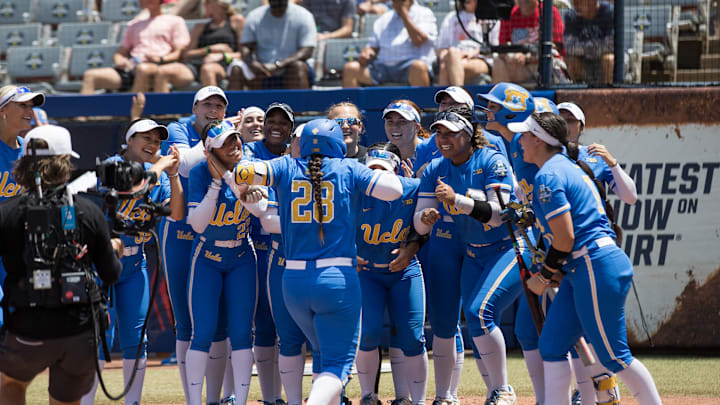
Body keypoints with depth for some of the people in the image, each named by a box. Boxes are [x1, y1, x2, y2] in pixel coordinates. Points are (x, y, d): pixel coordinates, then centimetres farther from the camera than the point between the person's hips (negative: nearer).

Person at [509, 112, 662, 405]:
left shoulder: (548, 177, -12)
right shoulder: (571, 167, 19)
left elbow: (564, 239, -17)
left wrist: (545, 276, -4)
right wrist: (560, 271, 21)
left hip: (597, 269, -11)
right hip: (581, 271, 11)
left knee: (613, 356, -5)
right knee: (551, 346, 9)